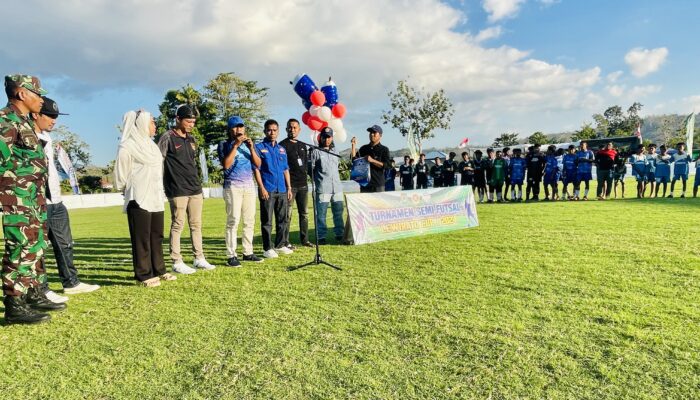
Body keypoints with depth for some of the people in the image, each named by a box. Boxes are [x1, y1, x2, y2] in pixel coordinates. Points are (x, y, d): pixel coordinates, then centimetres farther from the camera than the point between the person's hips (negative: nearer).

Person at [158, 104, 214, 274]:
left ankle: (199, 258, 17)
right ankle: (177, 262, 7)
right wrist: (164, 185, -13)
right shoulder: (168, 138, -6)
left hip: (195, 190, 7)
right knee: (177, 226, -1)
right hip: (177, 191, -7)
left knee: (196, 225, 9)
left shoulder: (191, 139, 15)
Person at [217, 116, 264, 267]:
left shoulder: (247, 144, 15)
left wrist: (251, 148, -7)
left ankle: (248, 252, 11)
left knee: (250, 221, 4)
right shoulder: (224, 144, 3)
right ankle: (231, 255, -7)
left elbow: (258, 164, 6)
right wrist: (235, 145, -13)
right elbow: (226, 165, -12)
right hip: (233, 186, -5)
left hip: (249, 186, 5)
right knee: (233, 221, -10)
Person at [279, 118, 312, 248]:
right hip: (289, 184, -7)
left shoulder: (303, 145, 17)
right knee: (287, 214, -4)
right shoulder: (283, 145, -4)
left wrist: (304, 172, 12)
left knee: (304, 213, 11)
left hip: (303, 184, 7)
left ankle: (304, 239, 21)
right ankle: (285, 242, 3)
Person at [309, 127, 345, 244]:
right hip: (322, 189, -5)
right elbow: (311, 169, -2)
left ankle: (339, 234, 16)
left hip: (337, 187, 6)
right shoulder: (316, 152, 0)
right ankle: (321, 237, 4)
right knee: (321, 214, -3)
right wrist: (315, 181, -6)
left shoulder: (335, 151, 19)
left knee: (338, 212, 8)